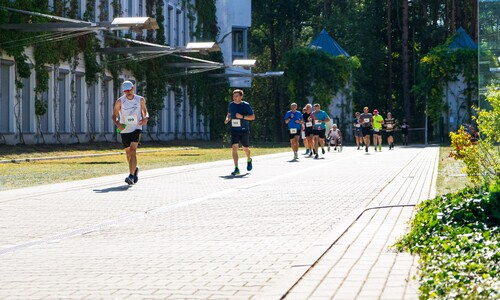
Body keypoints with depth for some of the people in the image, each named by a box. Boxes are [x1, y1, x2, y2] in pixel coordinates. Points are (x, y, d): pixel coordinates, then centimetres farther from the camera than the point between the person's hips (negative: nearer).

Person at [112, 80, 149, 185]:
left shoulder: (140, 100, 1)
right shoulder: (120, 101, -3)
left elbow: (145, 111, 15)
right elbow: (114, 115, 2)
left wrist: (146, 118, -8)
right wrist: (117, 124, -19)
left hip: (136, 128, -2)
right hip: (124, 129, 2)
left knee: (133, 150, -18)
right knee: (128, 152, 12)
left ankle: (131, 176, -25)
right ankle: (135, 169, 42)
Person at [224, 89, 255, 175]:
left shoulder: (246, 105, -7)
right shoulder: (231, 105, 5)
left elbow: (253, 117, -6)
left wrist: (242, 116, -20)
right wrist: (227, 119, 0)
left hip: (244, 130, -2)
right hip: (234, 130, 2)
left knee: (245, 148, 11)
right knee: (234, 147, -13)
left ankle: (249, 160, 45)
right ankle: (236, 169, -15)